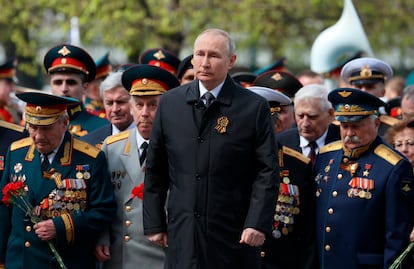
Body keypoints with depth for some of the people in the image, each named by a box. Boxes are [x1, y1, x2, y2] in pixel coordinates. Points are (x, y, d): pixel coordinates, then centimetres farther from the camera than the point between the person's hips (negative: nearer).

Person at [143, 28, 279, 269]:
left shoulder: (254, 107, -1)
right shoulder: (171, 103, 8)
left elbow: (267, 172, -4)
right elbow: (155, 170, 12)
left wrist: (257, 223, -13)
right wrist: (154, 224, 8)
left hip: (234, 236, -2)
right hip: (182, 237, 2)